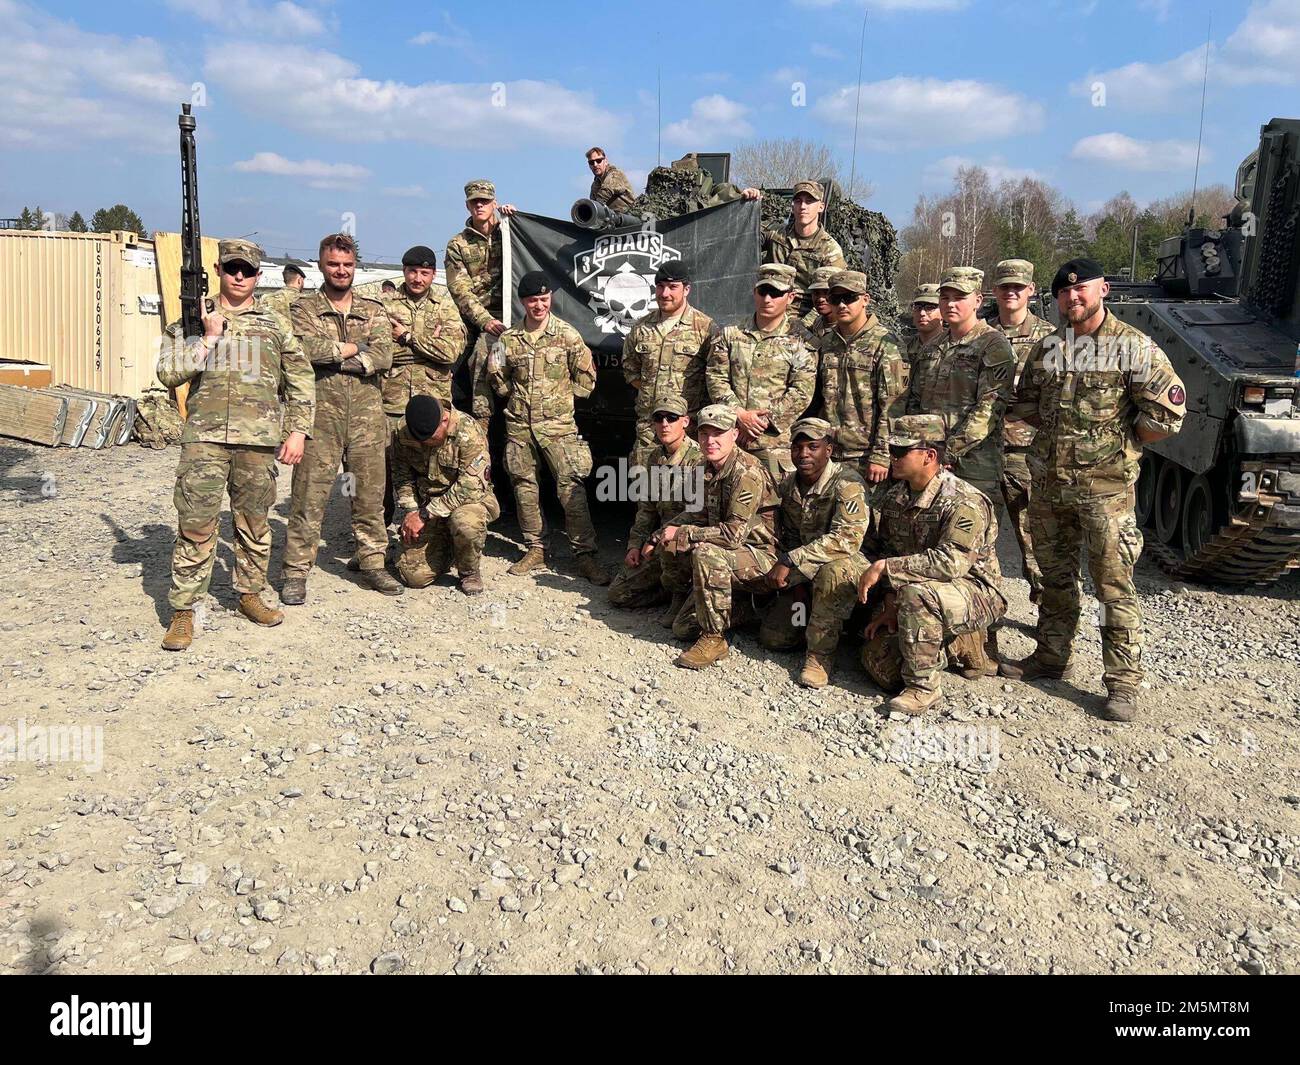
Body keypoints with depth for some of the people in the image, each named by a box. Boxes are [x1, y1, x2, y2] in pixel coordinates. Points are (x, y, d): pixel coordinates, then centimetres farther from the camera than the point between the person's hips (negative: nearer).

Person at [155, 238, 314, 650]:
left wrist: (297, 431, 2)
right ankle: (182, 611, 1)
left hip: (259, 439, 1)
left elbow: (301, 381, 11)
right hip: (205, 436, -1)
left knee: (254, 523, 10)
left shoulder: (276, 325, 12)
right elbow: (169, 373, 0)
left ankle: (250, 594, 25)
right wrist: (209, 337, -8)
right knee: (195, 526, -5)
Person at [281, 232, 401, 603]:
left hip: (367, 416, 3)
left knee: (370, 493, 9)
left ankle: (372, 563, 20)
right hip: (321, 415, -3)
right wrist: (352, 348, -8)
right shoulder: (305, 308, 6)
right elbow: (303, 349, -15)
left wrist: (332, 358, -11)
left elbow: (384, 356, -5)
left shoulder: (373, 310, 13)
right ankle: (296, 572, 5)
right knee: (308, 496, -2)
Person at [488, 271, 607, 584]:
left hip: (558, 423, -3)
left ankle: (585, 555, -6)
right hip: (519, 424, 4)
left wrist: (565, 397, 1)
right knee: (524, 487, 8)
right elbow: (497, 377, 18)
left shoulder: (567, 334, 0)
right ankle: (535, 549, 21)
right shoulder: (508, 339, 7)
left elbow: (586, 374, 3)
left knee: (571, 486, -11)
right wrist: (516, 397, 3)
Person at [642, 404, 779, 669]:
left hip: (763, 557, -8)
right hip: (727, 560, 9)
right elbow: (695, 514, 14)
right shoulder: (708, 471, 6)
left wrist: (682, 534, -21)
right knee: (682, 628, 4)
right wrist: (659, 537, 0)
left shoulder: (747, 473, -22)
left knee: (706, 552, -35)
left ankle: (714, 638, -22)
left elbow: (734, 533, -28)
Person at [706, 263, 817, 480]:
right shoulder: (729, 335, 12)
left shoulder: (800, 341, 4)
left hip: (776, 441, -2)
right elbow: (715, 378, 3)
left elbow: (801, 393, -5)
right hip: (729, 438, 3)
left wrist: (764, 421, -12)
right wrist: (739, 414, -11)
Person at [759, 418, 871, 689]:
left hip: (848, 563, -6)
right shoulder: (787, 484, 1)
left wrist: (790, 562, -32)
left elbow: (847, 538, -32)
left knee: (834, 571, -42)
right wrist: (789, 577, -6)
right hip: (804, 575, 6)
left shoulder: (846, 482, -20)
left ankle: (821, 653, -22)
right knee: (772, 638, -5)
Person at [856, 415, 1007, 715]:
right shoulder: (893, 498, 2)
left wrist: (884, 567, -31)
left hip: (976, 596, -7)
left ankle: (924, 687, -21)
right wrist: (890, 601, -8)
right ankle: (938, 649, 20)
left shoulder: (965, 504, -22)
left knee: (915, 592, -37)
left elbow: (951, 563, -34)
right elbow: (877, 551, 7)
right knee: (879, 663, -10)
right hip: (926, 597, 7)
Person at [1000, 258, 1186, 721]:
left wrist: (1121, 441, -5)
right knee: (1055, 576, 17)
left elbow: (1169, 411, -11)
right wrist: (1062, 432, 7)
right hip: (1048, 482, 5)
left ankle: (1123, 683, 6)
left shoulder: (1133, 346, -8)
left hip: (1105, 486, -5)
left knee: (1115, 585, -2)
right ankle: (1051, 656, 31)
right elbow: (1026, 403, 19)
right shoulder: (1047, 347, 8)